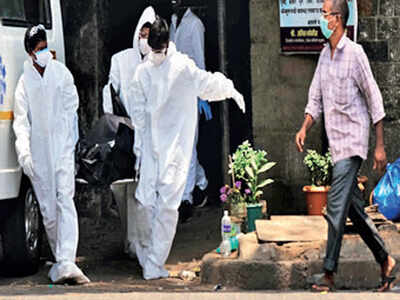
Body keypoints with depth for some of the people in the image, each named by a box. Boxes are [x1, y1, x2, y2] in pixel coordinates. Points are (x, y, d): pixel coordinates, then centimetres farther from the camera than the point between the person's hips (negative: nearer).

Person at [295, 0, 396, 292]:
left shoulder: (354, 53, -12)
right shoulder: (325, 55, 11)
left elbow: (375, 100, -10)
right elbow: (316, 100, 15)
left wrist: (380, 147, -11)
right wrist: (304, 129, -2)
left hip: (352, 142, -8)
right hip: (336, 143, 8)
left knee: (336, 208, -10)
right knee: (354, 209, 11)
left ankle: (329, 274, -4)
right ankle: (385, 260, 21)